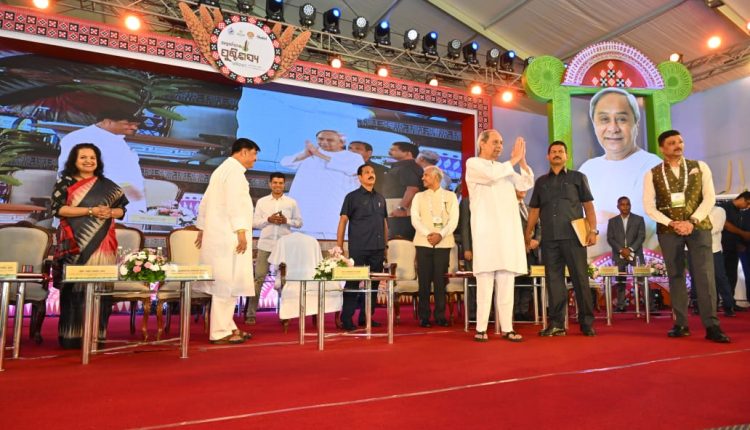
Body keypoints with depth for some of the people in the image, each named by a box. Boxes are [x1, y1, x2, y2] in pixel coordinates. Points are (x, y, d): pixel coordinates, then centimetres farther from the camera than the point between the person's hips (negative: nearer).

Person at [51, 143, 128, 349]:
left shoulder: (108, 185, 13)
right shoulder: (65, 182, 6)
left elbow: (122, 210, 14)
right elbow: (57, 208, -6)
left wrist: (110, 213, -9)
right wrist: (90, 211, -13)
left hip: (101, 245, 2)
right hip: (75, 244, -2)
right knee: (74, 286, -3)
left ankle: (96, 334, 6)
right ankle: (72, 336, 4)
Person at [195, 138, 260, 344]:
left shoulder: (221, 170, 22)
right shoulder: (234, 171, -9)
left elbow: (205, 201, 23)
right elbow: (234, 203, -20)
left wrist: (202, 229, 24)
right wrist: (241, 231, -22)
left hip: (215, 235, 10)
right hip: (228, 236, -10)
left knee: (225, 283, 12)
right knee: (227, 283, -7)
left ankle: (227, 326, 18)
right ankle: (220, 332, -3)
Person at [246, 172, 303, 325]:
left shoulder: (292, 202, 7)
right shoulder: (261, 201, 7)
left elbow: (299, 222, 7)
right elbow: (254, 223, 5)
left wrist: (286, 221, -11)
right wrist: (268, 219, -12)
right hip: (265, 245, 0)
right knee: (259, 278, -2)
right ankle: (251, 313, 4)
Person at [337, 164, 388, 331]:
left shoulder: (380, 198, 14)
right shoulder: (352, 197, -1)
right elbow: (343, 221, -4)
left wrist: (385, 245, 13)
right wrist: (339, 247, -9)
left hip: (377, 249, 5)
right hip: (358, 248, -5)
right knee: (352, 283, -1)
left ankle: (366, 317, 19)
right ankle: (346, 318, 6)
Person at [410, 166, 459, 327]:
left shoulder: (450, 196, 9)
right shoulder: (419, 197, 12)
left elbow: (453, 220, -1)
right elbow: (415, 219, 0)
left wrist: (441, 235, -17)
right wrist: (428, 234, -16)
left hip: (443, 243, -1)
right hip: (423, 243, 1)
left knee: (440, 280, 1)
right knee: (424, 280, 0)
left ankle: (440, 316, 10)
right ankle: (424, 317, 7)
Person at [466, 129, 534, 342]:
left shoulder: (505, 168, 23)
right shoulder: (473, 164, 3)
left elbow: (526, 184, 17)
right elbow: (492, 175, -16)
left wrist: (522, 161, 4)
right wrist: (514, 159, -4)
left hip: (508, 230, 6)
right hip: (486, 230, -6)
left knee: (506, 282, 3)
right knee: (485, 280, -8)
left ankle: (507, 328, 5)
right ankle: (481, 328, -3)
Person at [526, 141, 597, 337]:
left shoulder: (578, 178, 11)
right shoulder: (541, 181, 17)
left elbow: (588, 205, 5)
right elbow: (534, 210, 17)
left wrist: (593, 230, -7)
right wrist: (528, 234, 10)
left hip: (573, 236, -2)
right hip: (549, 239, 2)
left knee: (580, 279, -2)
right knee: (554, 280, 3)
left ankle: (587, 323, 6)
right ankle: (556, 323, 8)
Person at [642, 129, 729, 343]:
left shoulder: (700, 167, 6)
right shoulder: (652, 174, 3)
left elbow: (710, 197, -1)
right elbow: (649, 207, -1)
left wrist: (692, 221, -13)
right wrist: (671, 224, -13)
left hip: (698, 227, 0)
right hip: (668, 230, 0)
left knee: (705, 274, -6)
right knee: (676, 276, 5)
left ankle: (711, 326, -3)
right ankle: (681, 324, 11)